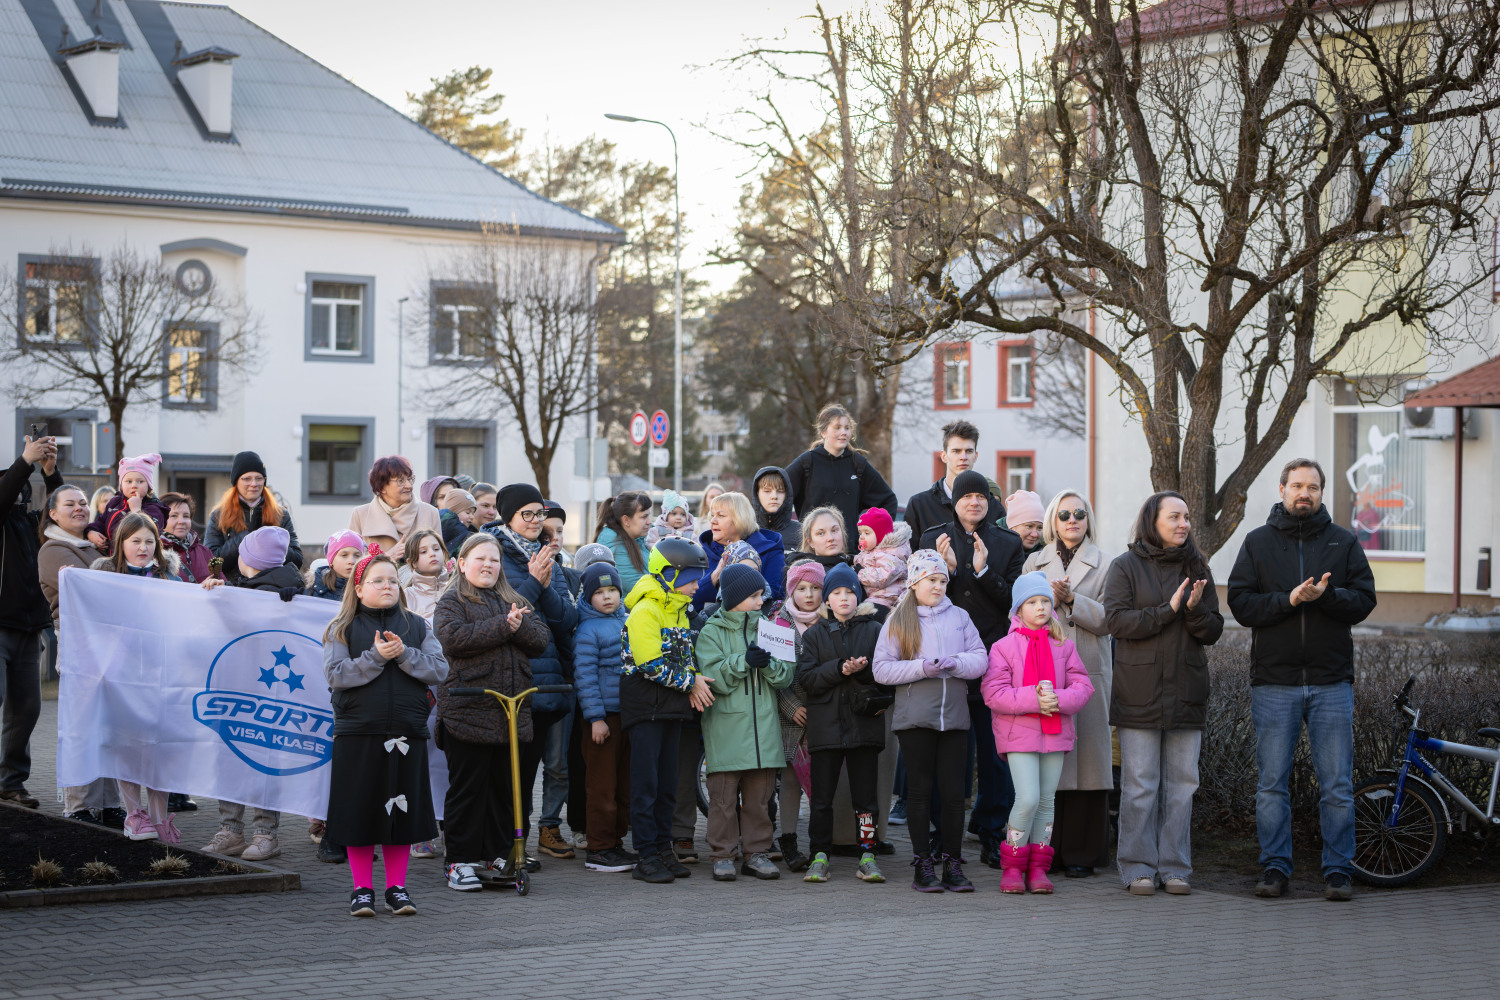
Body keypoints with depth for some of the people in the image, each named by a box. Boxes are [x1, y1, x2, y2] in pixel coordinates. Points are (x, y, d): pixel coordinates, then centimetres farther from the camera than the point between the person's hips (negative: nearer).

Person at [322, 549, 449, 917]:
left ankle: (397, 887, 15)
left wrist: (403, 654, -13)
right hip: (358, 733, -2)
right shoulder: (342, 629, 4)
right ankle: (362, 889, 11)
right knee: (360, 812, 1)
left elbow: (439, 669, 1)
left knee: (403, 811, 4)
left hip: (408, 734, 2)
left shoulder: (415, 626, 10)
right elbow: (335, 675, -8)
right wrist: (376, 657, -17)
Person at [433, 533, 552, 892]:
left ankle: (498, 854, 19)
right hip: (467, 710, -5)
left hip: (514, 712, 5)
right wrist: (503, 626, -17)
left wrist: (519, 626, -13)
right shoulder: (451, 602, 3)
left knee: (506, 785, 9)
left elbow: (542, 639, 7)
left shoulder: (517, 602, 19)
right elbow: (454, 637, -16)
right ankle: (461, 860, 4)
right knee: (467, 787, -2)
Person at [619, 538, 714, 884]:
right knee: (646, 782, -6)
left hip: (672, 706, 8)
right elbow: (650, 663, -19)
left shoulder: (678, 609, 16)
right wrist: (689, 683, -13)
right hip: (645, 706, -8)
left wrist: (694, 680, 0)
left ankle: (663, 849, 16)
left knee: (667, 782, 10)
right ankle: (647, 856, -3)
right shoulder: (645, 610, -13)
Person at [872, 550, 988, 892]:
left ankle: (953, 864, 8)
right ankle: (923, 866, 8)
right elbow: (881, 669, -3)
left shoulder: (959, 617, 11)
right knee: (920, 789, 2)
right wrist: (922, 667, -14)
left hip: (954, 716, 2)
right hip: (915, 718, -2)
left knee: (954, 790, 1)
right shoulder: (898, 621, 4)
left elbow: (980, 659, 6)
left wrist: (956, 663, -14)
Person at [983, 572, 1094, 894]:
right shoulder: (1004, 647, -1)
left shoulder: (1064, 647, 9)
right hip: (1019, 733, -4)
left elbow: (1083, 687, 3)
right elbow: (993, 693, -9)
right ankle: (1012, 867, 0)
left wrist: (1058, 699, -17)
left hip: (1055, 732, 4)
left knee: (1046, 799, 6)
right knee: (1028, 798, -13)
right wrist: (1033, 699, -19)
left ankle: (1038, 868, 14)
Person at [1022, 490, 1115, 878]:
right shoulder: (1035, 562, 14)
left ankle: (1080, 853, 1)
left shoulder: (1103, 564, 9)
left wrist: (1072, 600, -12)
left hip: (1087, 671, -1)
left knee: (1085, 756, -4)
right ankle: (1044, 851, 3)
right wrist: (1049, 599, -8)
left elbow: (1107, 619, 1)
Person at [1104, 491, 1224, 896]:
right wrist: (1169, 609, -16)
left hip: (1186, 692, 4)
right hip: (1139, 693, -4)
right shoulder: (1125, 567, 2)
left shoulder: (1197, 569, 12)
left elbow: (1213, 631, 8)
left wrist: (1195, 609, -13)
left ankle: (1175, 867, 10)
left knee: (1181, 783, 4)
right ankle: (1139, 868, 4)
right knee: (1140, 785, -3)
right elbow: (1117, 619, -10)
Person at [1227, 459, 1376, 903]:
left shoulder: (1344, 543, 9)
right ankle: (1275, 867, 11)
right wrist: (1290, 600, -16)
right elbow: (1241, 603, -2)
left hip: (1332, 683, 0)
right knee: (1271, 784, 3)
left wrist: (1325, 595, -18)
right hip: (1274, 682, 0)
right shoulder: (1258, 542, 7)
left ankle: (1338, 870, 6)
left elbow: (1364, 600, 0)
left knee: (1337, 785, 0)